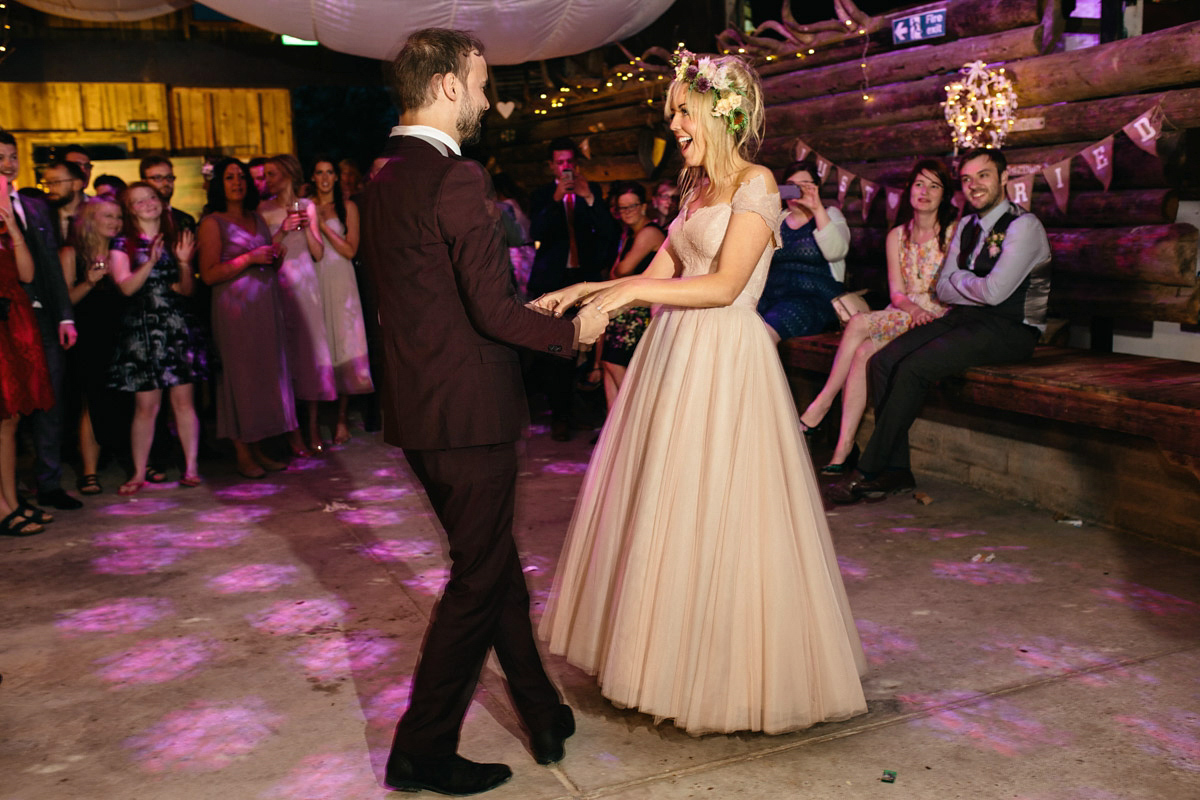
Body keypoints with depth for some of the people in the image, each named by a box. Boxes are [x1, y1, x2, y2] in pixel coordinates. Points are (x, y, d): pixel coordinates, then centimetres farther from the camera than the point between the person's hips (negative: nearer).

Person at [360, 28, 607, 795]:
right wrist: (572, 331, -5)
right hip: (470, 414, -9)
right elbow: (493, 311, -22)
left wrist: (530, 311, 21)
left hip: (418, 410, 9)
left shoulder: (381, 181, 10)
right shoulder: (458, 179, -18)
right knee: (478, 580, 5)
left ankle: (544, 714, 33)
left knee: (495, 562, 19)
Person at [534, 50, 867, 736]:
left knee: (714, 512, -2)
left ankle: (731, 671, 14)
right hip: (676, 353, 8)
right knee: (661, 505, 11)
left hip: (725, 361, -8)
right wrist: (582, 291, 7)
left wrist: (634, 292, -17)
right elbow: (661, 271, 14)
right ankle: (669, 650, 26)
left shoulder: (756, 183, -9)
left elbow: (725, 285, -17)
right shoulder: (697, 184, 15)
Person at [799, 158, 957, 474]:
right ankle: (844, 449, -31)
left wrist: (928, 313, -19)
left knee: (859, 323, -27)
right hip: (902, 316, 4)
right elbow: (897, 292, 6)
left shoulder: (955, 232, 1)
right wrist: (915, 310, -15)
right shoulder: (897, 235, 15)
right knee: (862, 353, -29)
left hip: (939, 319, -4)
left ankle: (821, 406, -17)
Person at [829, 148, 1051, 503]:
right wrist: (978, 289, -7)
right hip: (965, 318, 8)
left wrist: (958, 278, -1)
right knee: (883, 361, -13)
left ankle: (868, 473, -16)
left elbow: (994, 292, -20)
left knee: (912, 369, -26)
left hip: (1009, 330, -8)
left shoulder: (1023, 225, -9)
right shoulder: (966, 225, 16)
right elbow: (944, 290, 12)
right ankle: (895, 471, -11)